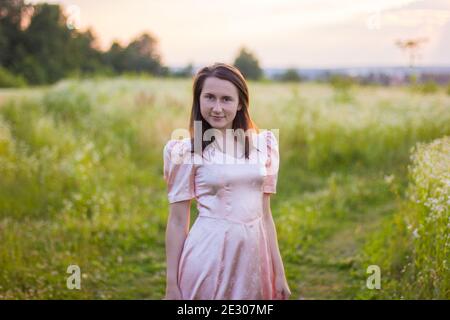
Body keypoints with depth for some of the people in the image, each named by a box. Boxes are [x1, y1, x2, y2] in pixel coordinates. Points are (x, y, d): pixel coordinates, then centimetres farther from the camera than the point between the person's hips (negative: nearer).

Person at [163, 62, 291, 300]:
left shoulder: (263, 144, 4)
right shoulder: (186, 151, -6)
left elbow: (264, 214, 9)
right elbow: (177, 222, -3)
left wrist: (279, 273, 8)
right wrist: (171, 285, -3)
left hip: (253, 253, 3)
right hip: (209, 255, -3)